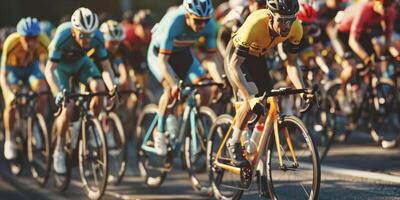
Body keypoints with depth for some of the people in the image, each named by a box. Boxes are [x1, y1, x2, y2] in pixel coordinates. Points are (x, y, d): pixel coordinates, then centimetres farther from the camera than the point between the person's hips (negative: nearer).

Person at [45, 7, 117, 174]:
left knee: (99, 88, -26)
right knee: (68, 109, -19)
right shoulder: (63, 35, -37)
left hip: (81, 62, 3)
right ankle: (59, 151, 2)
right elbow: (49, 70, -36)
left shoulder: (97, 37, -29)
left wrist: (111, 88, -41)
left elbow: (106, 67, -22)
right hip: (61, 65, -3)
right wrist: (58, 93, -51)